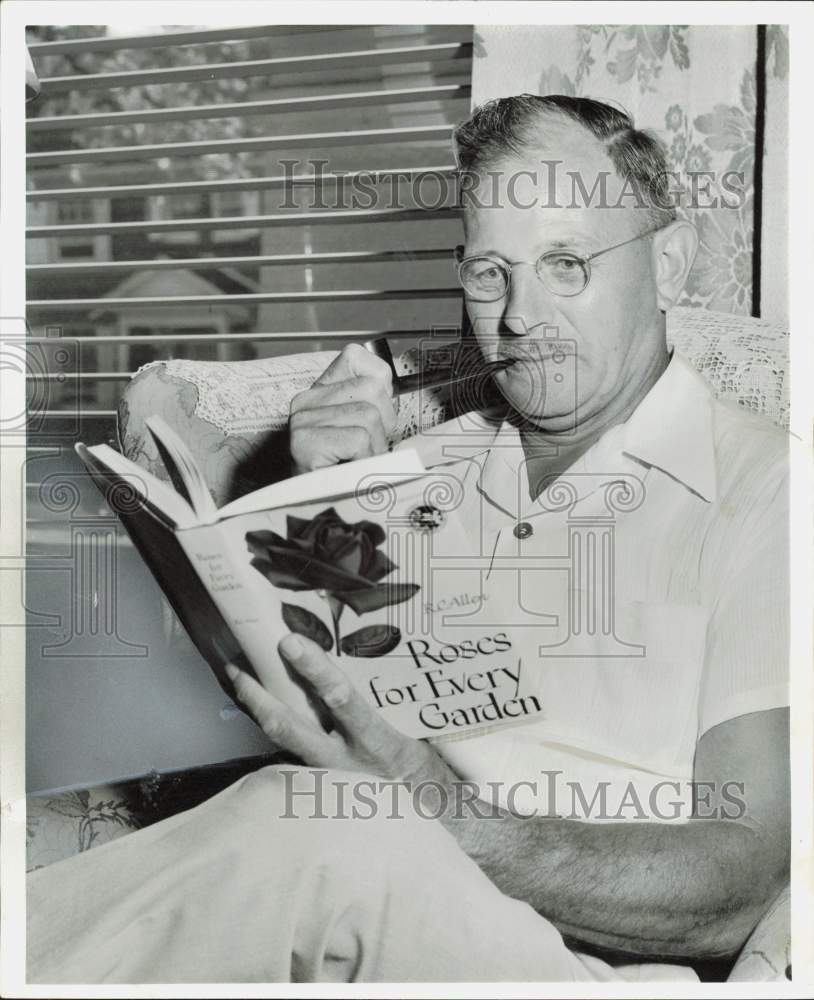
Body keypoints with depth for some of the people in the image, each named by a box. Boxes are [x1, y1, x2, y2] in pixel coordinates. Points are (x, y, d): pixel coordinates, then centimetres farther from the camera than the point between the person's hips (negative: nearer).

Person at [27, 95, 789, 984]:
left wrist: (450, 822, -24)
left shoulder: (758, 492, -1)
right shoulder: (426, 462, 16)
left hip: (579, 962, -3)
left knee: (313, 828, -30)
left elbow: (733, 890, -9)